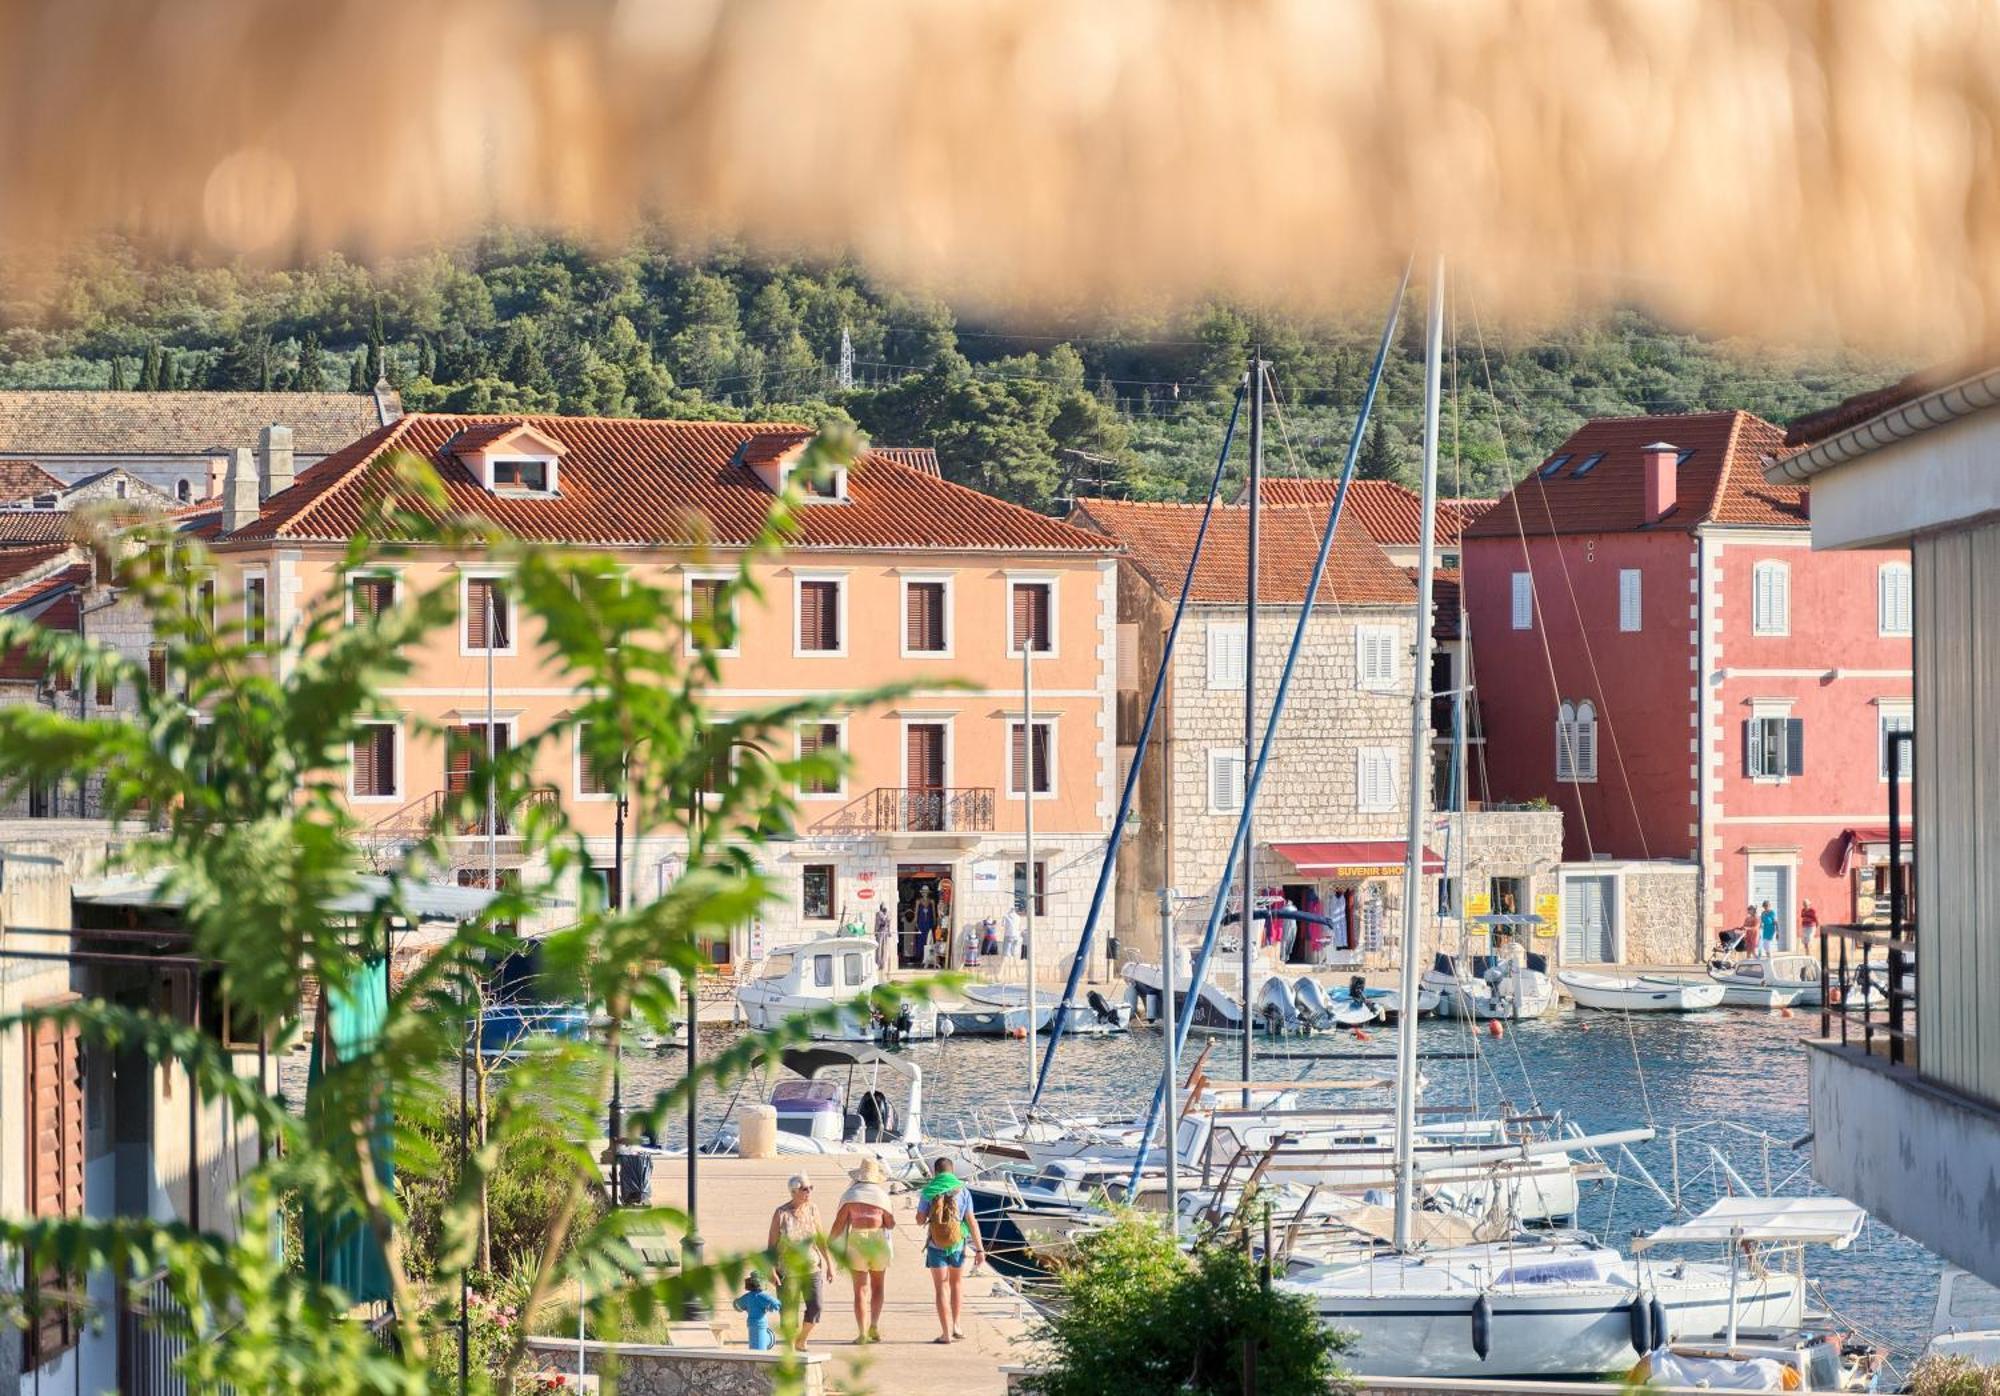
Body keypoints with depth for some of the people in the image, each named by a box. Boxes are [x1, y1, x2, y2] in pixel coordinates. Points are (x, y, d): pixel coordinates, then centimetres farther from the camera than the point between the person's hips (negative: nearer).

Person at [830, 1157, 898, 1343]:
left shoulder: (850, 1195, -3)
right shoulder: (881, 1195, -2)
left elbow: (839, 1222, -5)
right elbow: (891, 1223, 2)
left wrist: (831, 1242, 7)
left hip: (855, 1243, 0)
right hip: (878, 1243, 0)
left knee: (860, 1290, 3)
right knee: (877, 1287, 17)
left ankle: (862, 1332, -4)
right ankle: (874, 1325, 3)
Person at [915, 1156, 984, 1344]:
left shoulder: (928, 1192, -5)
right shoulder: (963, 1191, -4)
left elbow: (920, 1220, 0)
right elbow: (971, 1221, -7)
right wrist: (979, 1249, -5)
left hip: (936, 1246, -1)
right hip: (957, 1245, 1)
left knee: (941, 1288, 4)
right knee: (957, 1282, 23)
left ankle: (947, 1333, -1)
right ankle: (955, 1325, 19)